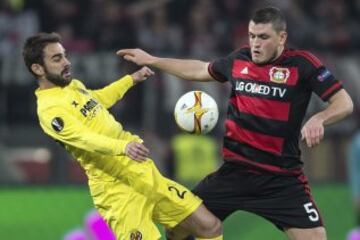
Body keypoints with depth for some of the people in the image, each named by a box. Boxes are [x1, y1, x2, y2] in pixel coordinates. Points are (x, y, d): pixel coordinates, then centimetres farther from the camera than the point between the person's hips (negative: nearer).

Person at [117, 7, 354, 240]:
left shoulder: (302, 64, -10)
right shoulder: (239, 60, 5)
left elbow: (344, 103, -12)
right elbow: (199, 70, 24)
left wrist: (318, 119, -32)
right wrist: (151, 60, 26)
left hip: (282, 178, -5)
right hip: (235, 170, 5)